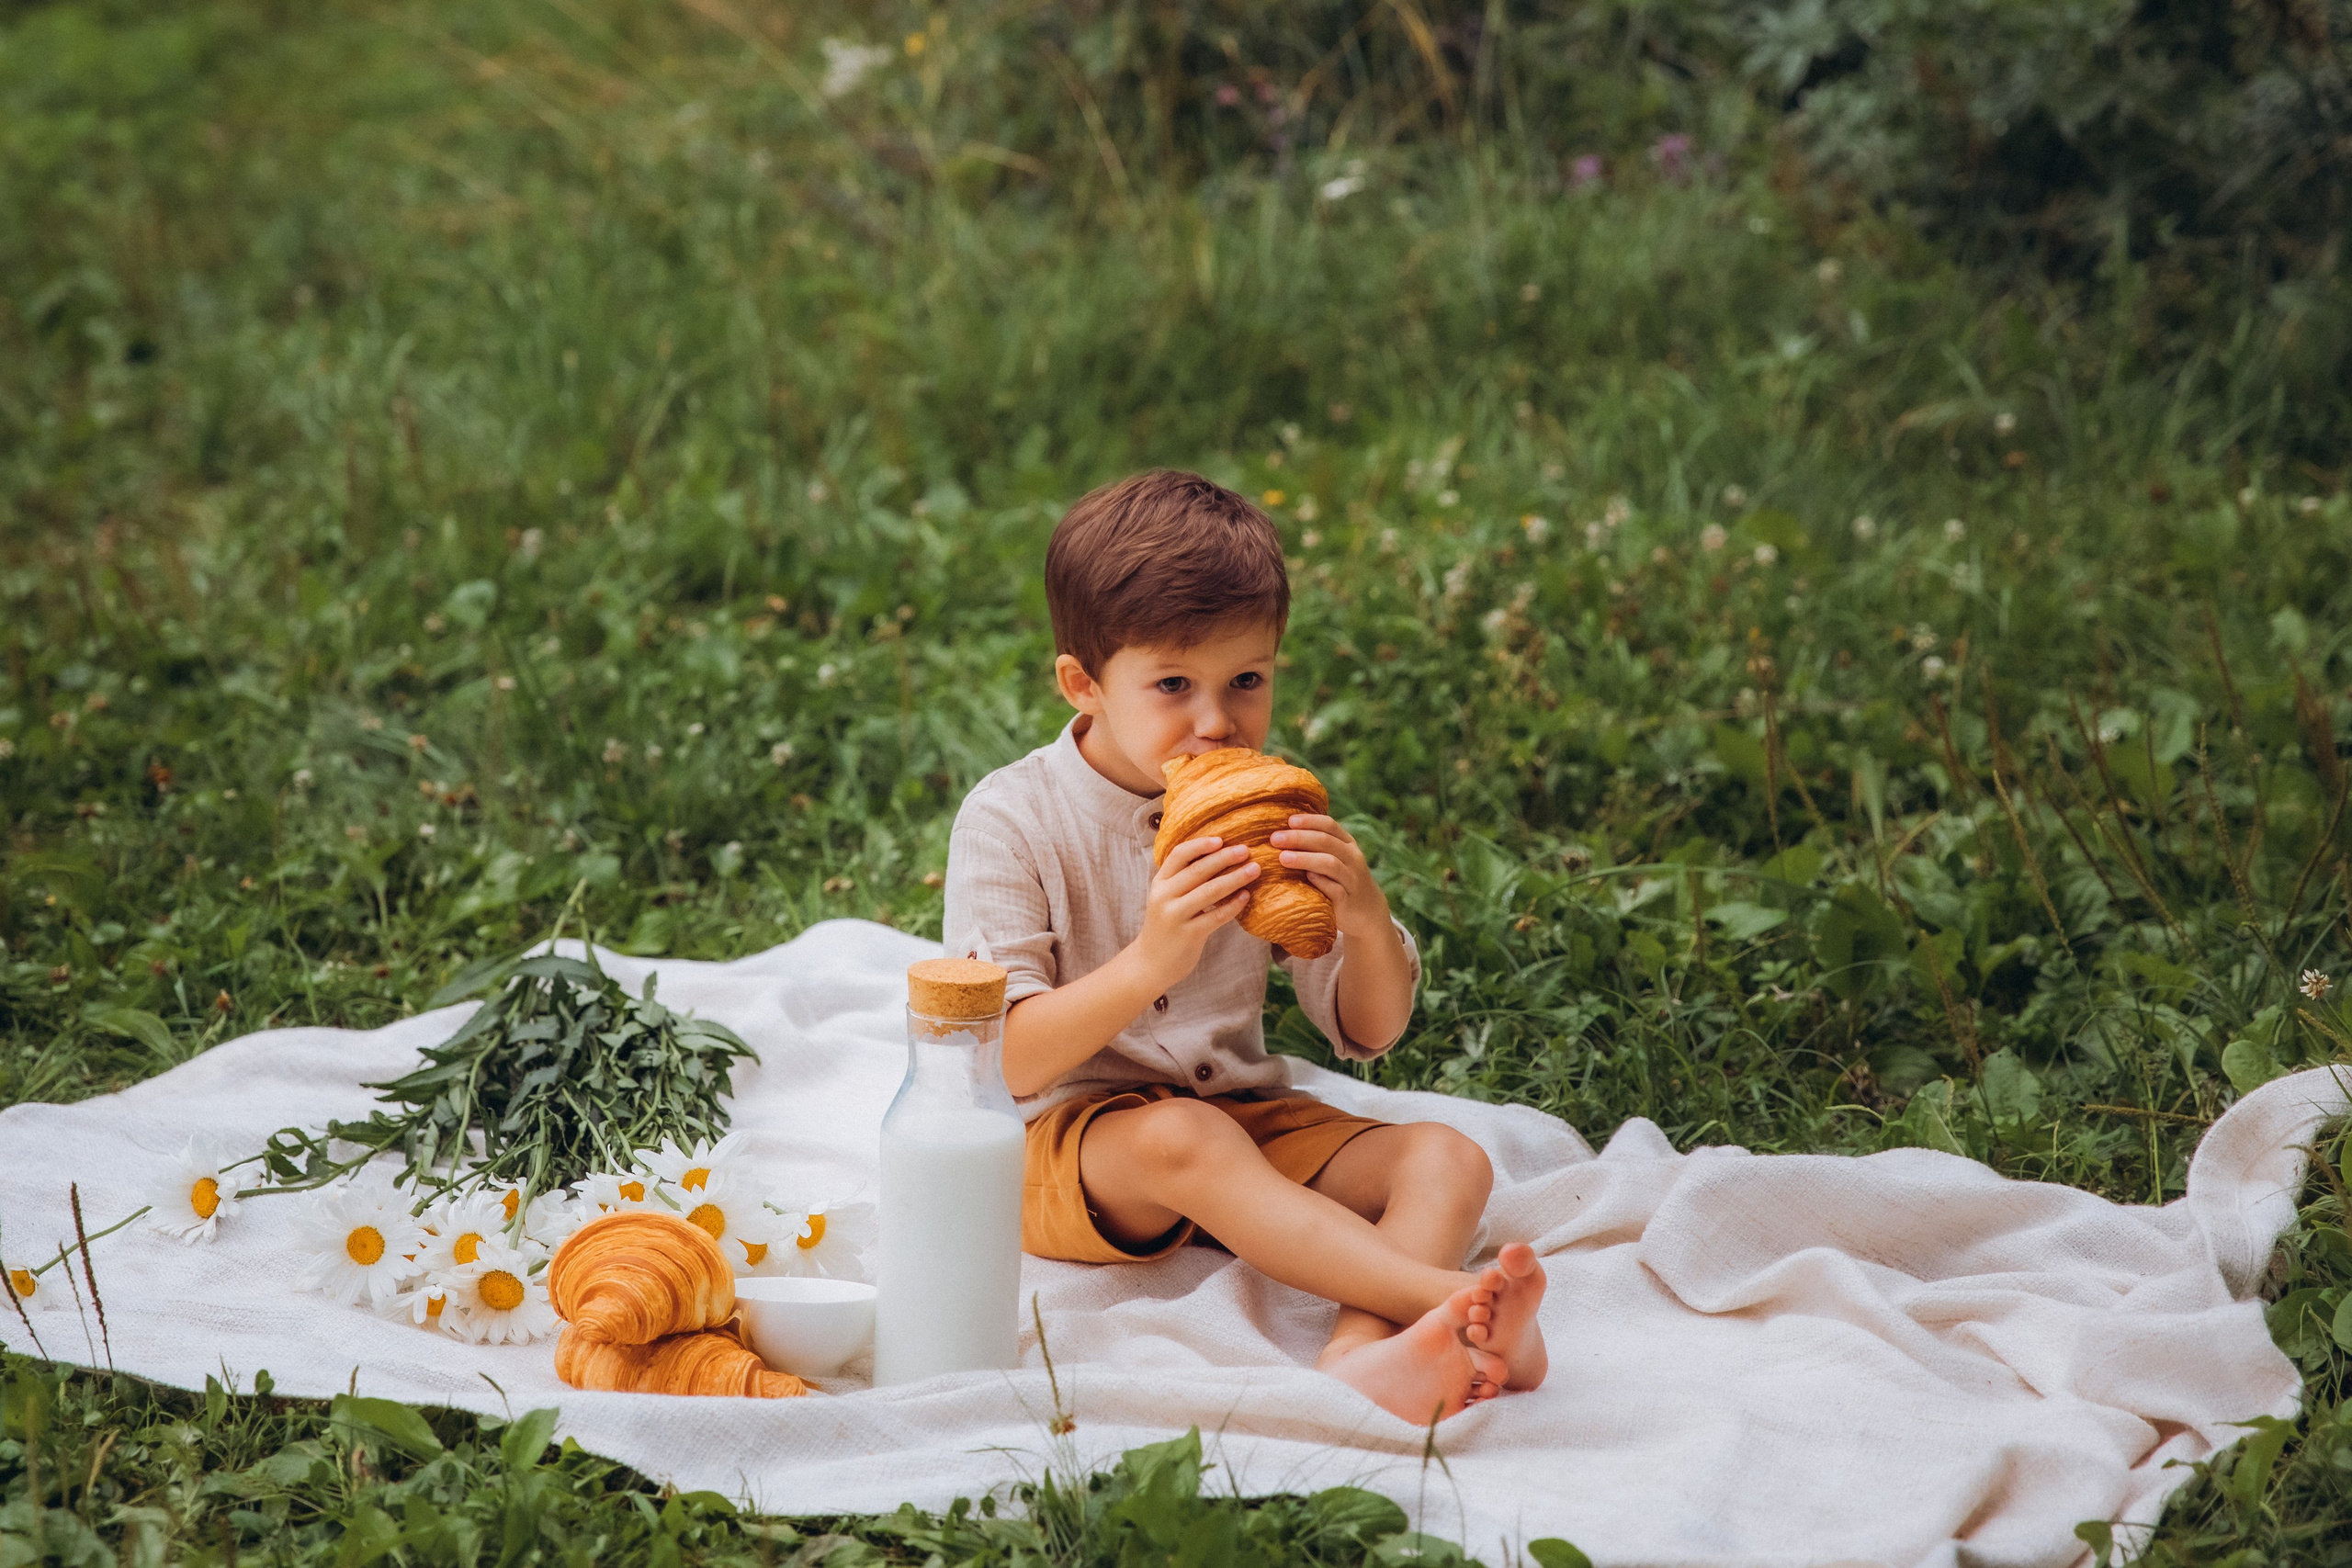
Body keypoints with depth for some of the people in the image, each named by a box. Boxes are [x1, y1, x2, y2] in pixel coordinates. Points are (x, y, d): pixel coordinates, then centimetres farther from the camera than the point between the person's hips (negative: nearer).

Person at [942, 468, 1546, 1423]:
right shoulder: (1010, 821, -11)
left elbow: (1368, 1033, 5)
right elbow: (1004, 1061, -20)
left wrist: (1367, 922, -18)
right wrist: (1150, 961, -36)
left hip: (1246, 1114, 5)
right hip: (1067, 1139, -5)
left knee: (1447, 1159, -16)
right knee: (1179, 1137, -37)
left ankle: (1364, 1351, -44)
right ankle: (1440, 1295, -42)